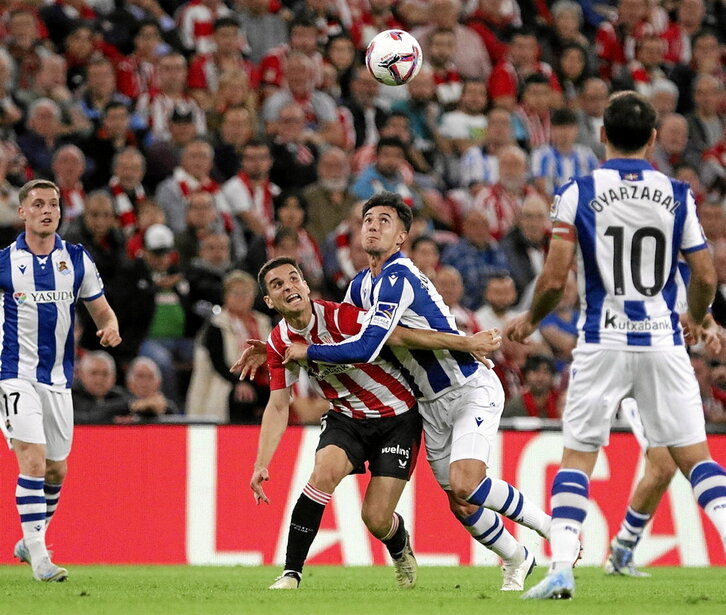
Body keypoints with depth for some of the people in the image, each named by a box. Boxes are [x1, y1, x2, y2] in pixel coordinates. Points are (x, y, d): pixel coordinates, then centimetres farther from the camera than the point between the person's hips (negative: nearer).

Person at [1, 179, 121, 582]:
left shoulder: (77, 259, 4)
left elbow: (101, 310, 10)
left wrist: (111, 328, -12)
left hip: (58, 378, 4)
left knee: (56, 470, 11)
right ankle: (38, 557, -16)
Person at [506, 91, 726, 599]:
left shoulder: (577, 194, -4)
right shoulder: (677, 195, 1)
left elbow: (554, 278, -8)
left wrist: (530, 320, 12)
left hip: (602, 344, -1)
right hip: (662, 343, 1)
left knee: (578, 457, 8)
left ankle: (561, 567, -5)